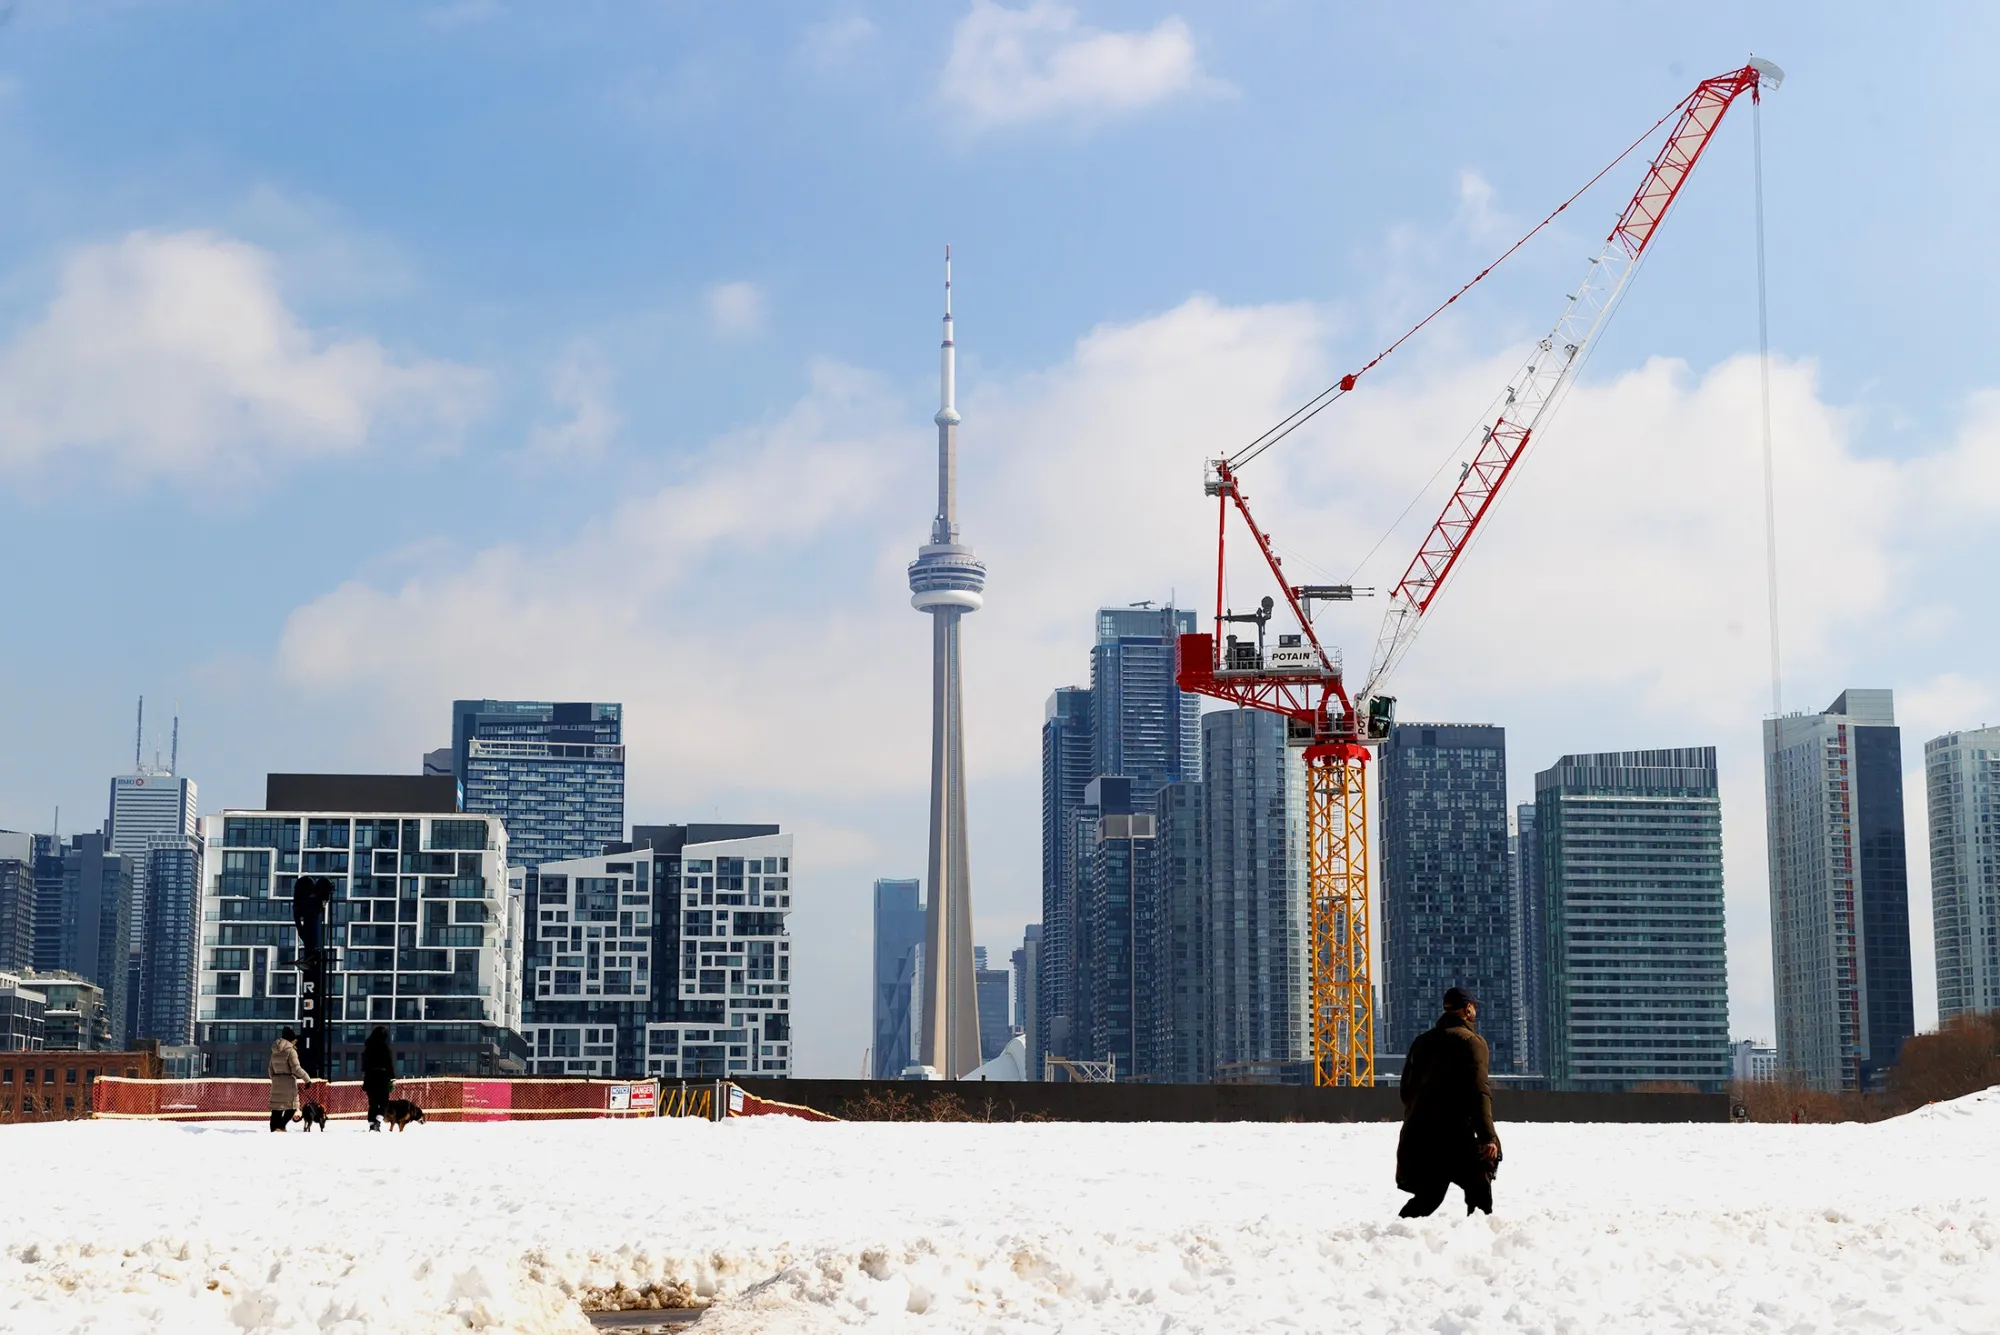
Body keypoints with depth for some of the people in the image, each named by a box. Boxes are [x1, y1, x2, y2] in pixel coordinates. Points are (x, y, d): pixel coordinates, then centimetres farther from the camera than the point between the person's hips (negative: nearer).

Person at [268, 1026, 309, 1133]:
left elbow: (270, 1069, 16)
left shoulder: (275, 1052, 11)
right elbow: (296, 1068, -16)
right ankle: (281, 1126, -11)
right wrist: (307, 1079, -6)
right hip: (288, 1082, -7)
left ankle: (274, 1130, 7)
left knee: (276, 1108, 8)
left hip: (276, 1083, 7)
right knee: (292, 1106, 5)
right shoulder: (291, 1051, -11)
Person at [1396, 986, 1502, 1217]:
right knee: (1478, 1188, 3)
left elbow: (1406, 1090, 22)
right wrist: (1487, 1136, -17)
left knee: (1426, 1197, 13)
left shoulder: (1422, 1041, 19)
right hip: (1452, 1137, -7)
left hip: (1417, 1136, 7)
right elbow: (1478, 1092, -14)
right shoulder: (1471, 1041, -4)